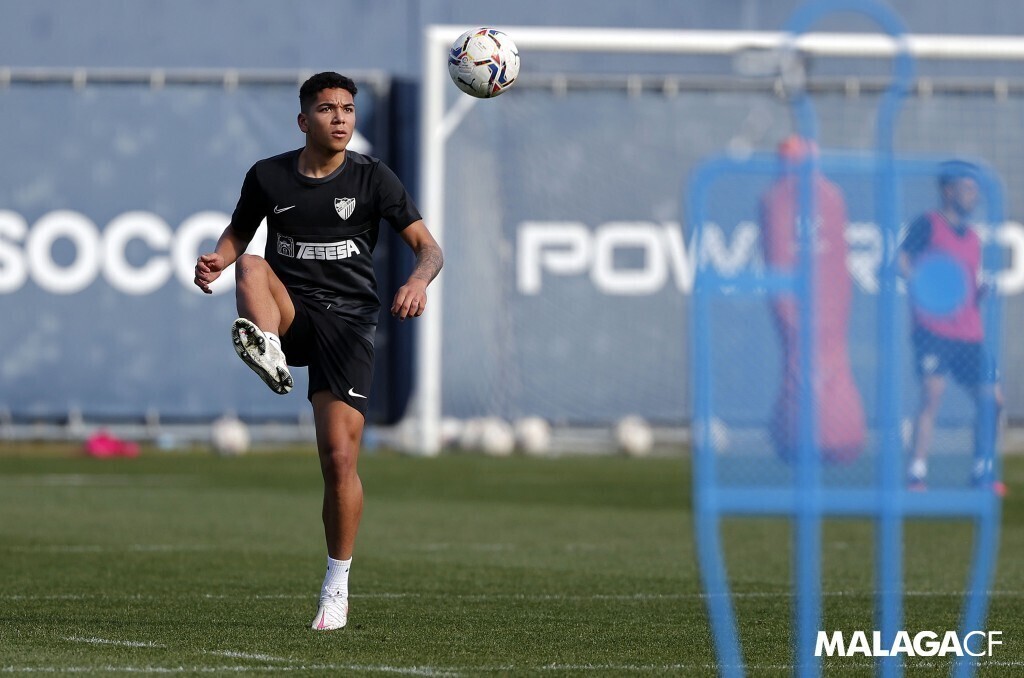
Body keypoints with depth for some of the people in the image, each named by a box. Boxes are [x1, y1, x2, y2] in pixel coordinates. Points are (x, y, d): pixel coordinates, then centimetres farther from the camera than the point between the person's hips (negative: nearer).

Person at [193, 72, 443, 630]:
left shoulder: (372, 178, -1)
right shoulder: (268, 177, 4)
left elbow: (428, 246, -2)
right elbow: (237, 235, 18)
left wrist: (418, 281, -25)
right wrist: (216, 261, -6)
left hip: (347, 321, -2)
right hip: (288, 312, 2)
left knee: (339, 457, -9)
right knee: (251, 266, -30)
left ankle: (337, 587, 6)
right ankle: (268, 353, -57)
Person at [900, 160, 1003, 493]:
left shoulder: (972, 238, 19)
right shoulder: (928, 224, 1)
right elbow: (902, 260, -6)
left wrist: (983, 291, 1)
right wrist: (918, 280, -25)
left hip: (969, 333, 7)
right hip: (933, 328, -7)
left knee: (990, 398, 3)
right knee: (933, 393, -15)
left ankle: (982, 471, 14)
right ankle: (916, 473, -11)